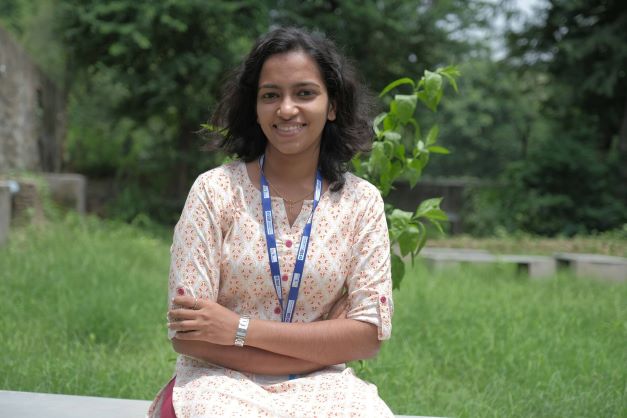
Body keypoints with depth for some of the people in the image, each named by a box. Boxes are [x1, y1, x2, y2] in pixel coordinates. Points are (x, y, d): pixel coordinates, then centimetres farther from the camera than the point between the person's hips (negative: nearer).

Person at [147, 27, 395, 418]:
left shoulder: (361, 202, 2)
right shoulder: (214, 190, -4)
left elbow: (369, 333, -4)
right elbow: (187, 333, -8)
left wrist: (243, 329, -13)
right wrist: (324, 345, -12)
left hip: (320, 385, 2)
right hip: (222, 380, -2)